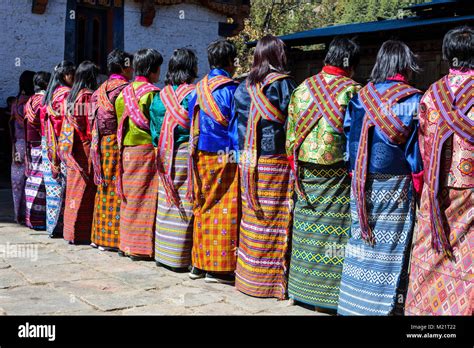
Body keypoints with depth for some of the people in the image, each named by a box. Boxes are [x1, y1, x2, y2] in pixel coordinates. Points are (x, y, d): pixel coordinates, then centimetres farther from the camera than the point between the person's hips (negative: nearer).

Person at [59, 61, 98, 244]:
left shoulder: (71, 95, 12)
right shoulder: (89, 96, -11)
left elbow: (69, 122, 13)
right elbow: (91, 124, -14)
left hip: (72, 148, 8)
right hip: (86, 148, -8)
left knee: (75, 186, 12)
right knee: (85, 188, -2)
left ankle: (71, 230, 19)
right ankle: (82, 233, 2)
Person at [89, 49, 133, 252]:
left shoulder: (101, 90, 13)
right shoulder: (125, 89, -9)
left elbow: (93, 121, 14)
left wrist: (97, 145, 18)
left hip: (102, 144, 8)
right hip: (118, 144, -7)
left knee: (105, 188, 13)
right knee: (118, 189, -4)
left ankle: (100, 235, 19)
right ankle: (113, 237, -1)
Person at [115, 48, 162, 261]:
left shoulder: (124, 93, 11)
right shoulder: (152, 92, -10)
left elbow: (120, 122, 13)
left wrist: (123, 144, 18)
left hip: (127, 151, 7)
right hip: (147, 149, -7)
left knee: (130, 195, 13)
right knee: (146, 197, -2)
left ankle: (127, 243, 20)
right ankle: (143, 247, 1)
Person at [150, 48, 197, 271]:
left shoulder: (161, 94, 8)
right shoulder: (194, 93, -8)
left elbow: (155, 129, 10)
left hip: (164, 156, 5)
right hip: (186, 153, -5)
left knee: (166, 201, 11)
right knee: (184, 204, -1)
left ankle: (163, 253, 19)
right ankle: (180, 257, 3)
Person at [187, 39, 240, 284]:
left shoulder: (199, 89, 9)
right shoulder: (230, 89, -10)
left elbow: (193, 123, 11)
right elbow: (236, 126, -10)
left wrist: (196, 150, 16)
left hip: (201, 157, 7)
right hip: (224, 158, -6)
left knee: (203, 208, 13)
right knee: (224, 210, -1)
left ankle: (199, 263, 19)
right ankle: (219, 267, 2)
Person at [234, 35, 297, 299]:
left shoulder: (245, 86, 8)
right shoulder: (284, 84, -7)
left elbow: (240, 123, 9)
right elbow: (291, 124, -9)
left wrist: (245, 152, 15)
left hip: (248, 161, 5)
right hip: (275, 161, -5)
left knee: (252, 218, 12)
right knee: (274, 219, 1)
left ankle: (248, 275, 21)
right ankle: (271, 278, 7)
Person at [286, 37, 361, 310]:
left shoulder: (302, 88, 6)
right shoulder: (353, 91, -7)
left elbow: (290, 133, 8)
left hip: (306, 173, 5)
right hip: (338, 173, -4)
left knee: (307, 228, 13)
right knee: (336, 232, 2)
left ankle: (301, 288, 23)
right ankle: (331, 292, 9)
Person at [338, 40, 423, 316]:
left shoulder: (361, 96, 5)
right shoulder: (413, 99, -5)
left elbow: (350, 137, 5)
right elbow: (417, 146, -7)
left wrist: (356, 175, 13)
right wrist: (418, 182, 1)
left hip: (362, 182, 4)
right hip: (395, 184, -3)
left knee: (361, 246, 10)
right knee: (389, 248, 4)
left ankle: (353, 304, 19)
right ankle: (385, 305, 11)